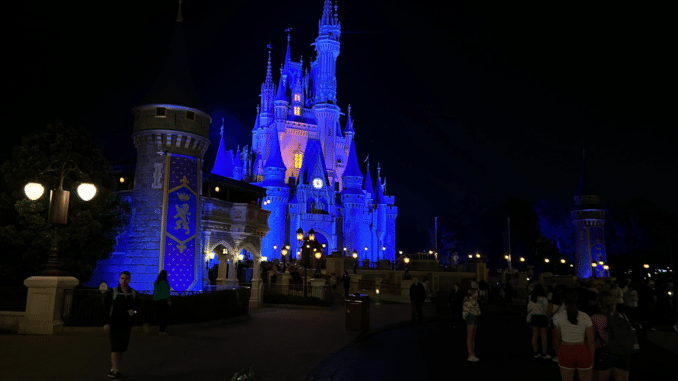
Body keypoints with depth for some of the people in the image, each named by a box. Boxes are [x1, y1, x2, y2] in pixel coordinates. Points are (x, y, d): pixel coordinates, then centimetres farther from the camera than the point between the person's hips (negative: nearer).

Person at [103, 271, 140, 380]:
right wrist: (106, 322, -12)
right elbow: (106, 308, -4)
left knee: (122, 348, 6)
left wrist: (133, 310, -7)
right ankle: (116, 371, -9)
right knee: (115, 347, -9)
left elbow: (137, 307, 16)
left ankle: (113, 369, 18)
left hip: (126, 325, 4)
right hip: (114, 324, -4)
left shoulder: (134, 294, 8)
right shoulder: (112, 292, -2)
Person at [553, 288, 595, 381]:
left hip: (566, 352, 0)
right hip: (583, 352, 0)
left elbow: (558, 338, 0)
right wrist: (592, 358, 8)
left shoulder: (557, 317, -10)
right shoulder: (585, 317, -9)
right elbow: (591, 341, -5)